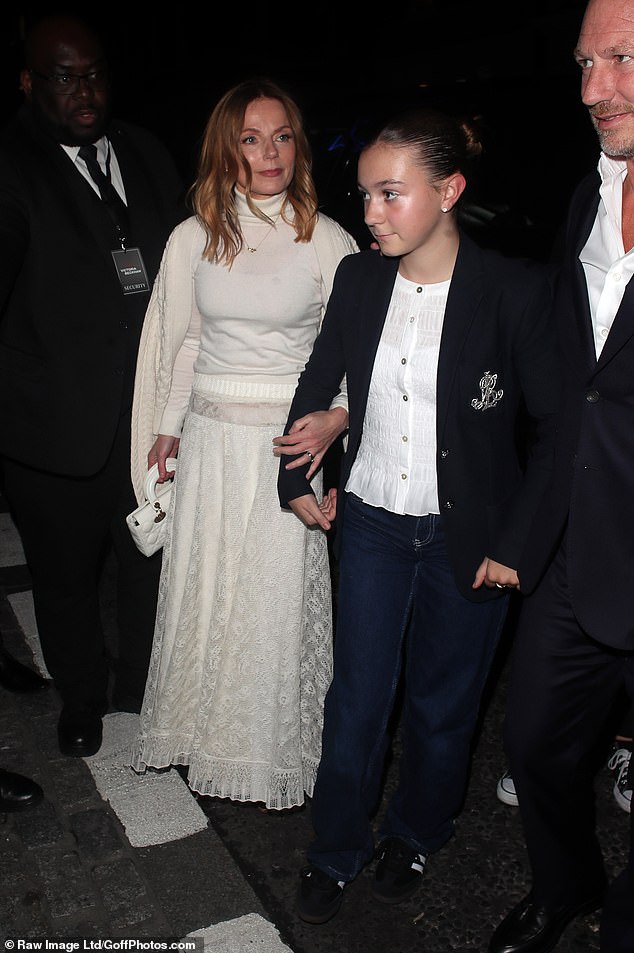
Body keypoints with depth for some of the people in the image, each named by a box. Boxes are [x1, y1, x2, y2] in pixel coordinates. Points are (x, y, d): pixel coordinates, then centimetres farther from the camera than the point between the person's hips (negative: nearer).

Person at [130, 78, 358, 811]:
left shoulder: (327, 241, -5)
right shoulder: (193, 237, 4)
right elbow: (180, 338, 12)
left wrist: (338, 415, -19)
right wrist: (167, 425, 14)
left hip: (287, 441, -3)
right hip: (211, 440, 3)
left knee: (278, 596, 5)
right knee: (203, 586, 12)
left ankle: (275, 756, 27)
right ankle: (207, 733, 36)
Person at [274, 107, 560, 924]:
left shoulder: (518, 290, -15)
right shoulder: (358, 278, -1)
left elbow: (557, 428, -11)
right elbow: (318, 385, 12)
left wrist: (514, 543, -12)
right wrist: (296, 478, 10)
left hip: (467, 538, -2)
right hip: (370, 522, 3)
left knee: (442, 702, 16)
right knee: (356, 695, 12)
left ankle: (416, 834, 44)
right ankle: (337, 849, 36)